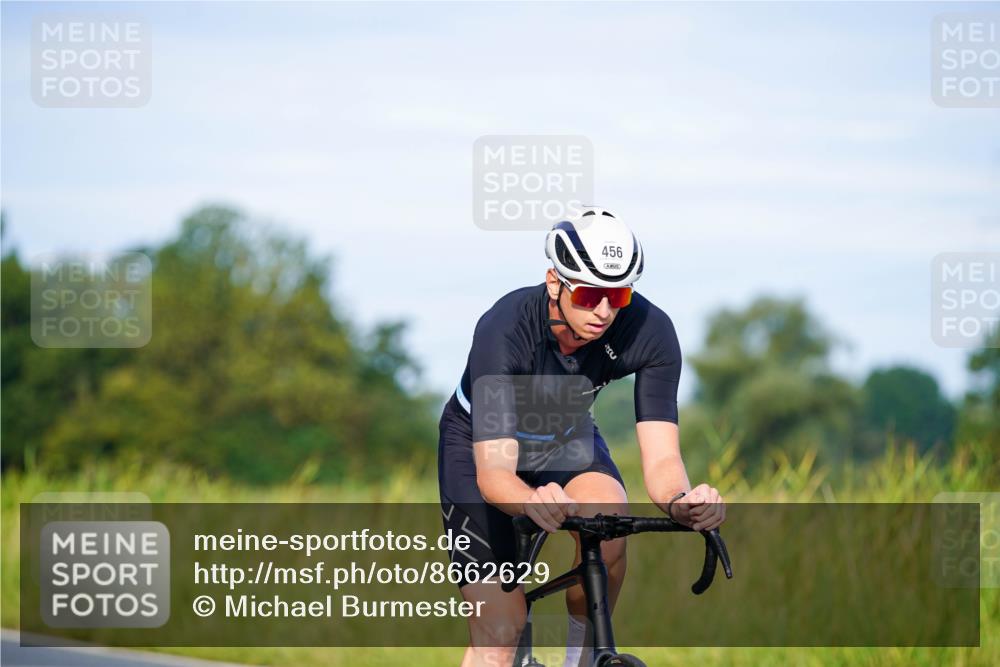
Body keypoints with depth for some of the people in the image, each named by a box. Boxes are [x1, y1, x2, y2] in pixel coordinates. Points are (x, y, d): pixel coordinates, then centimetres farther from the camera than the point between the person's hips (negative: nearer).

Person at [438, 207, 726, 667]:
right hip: (482, 445, -3)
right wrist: (532, 503, -66)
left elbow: (660, 457, -30)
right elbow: (493, 473, -43)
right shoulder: (504, 331, -37)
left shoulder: (649, 330, -28)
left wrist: (681, 501, -54)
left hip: (566, 438, 3)